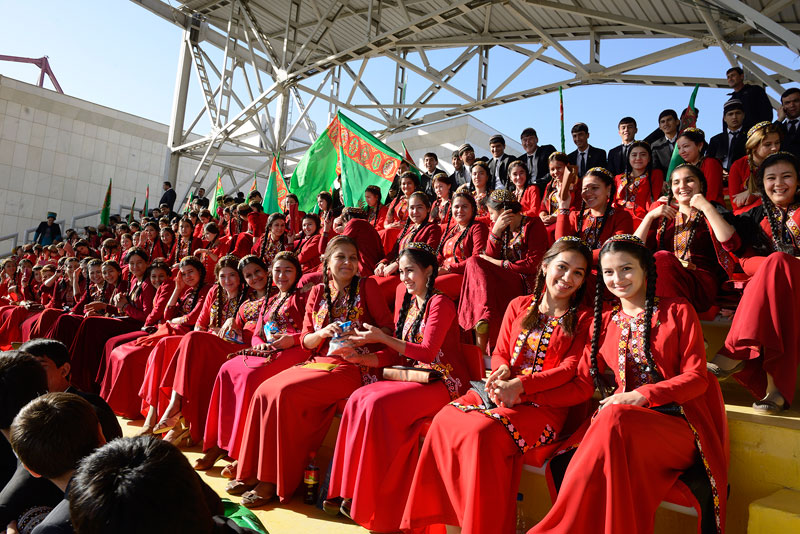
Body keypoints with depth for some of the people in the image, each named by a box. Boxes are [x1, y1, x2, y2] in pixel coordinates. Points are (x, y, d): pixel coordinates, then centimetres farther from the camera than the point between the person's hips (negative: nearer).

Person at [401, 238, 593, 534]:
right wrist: (502, 370, -10)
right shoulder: (519, 306, 16)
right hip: (500, 393, 5)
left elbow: (571, 368, -6)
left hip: (544, 403, -4)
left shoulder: (583, 319, 5)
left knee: (484, 432, -31)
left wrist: (520, 385, -18)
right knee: (444, 420, -21)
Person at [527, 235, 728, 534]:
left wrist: (642, 395, -18)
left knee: (614, 420, -35)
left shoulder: (678, 312, 7)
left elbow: (696, 377, 0)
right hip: (622, 416, 3)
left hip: (676, 422, -3)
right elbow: (582, 384, 10)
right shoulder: (604, 321, 16)